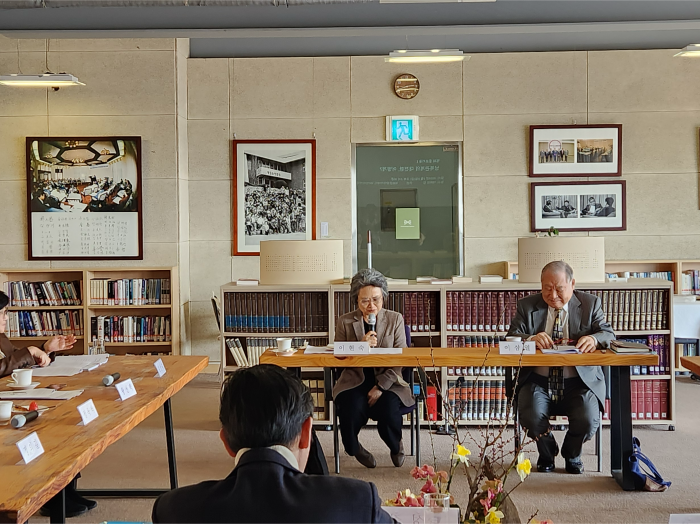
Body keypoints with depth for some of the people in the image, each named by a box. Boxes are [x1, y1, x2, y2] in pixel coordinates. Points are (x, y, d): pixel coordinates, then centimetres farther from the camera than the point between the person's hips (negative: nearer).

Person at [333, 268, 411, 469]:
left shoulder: (395, 320, 4)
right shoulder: (344, 323, 4)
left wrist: (380, 387, -15)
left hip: (387, 382, 0)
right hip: (354, 383, 0)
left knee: (388, 410, -30)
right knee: (351, 409, -31)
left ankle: (396, 445, 8)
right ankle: (354, 447, 5)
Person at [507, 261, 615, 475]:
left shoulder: (590, 303, 7)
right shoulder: (526, 306, 7)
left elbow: (609, 334, 0)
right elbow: (511, 338, -2)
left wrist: (594, 339, -26)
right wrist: (530, 339, -26)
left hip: (579, 383, 0)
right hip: (538, 382, 0)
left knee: (588, 420, -25)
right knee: (531, 418, -27)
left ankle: (572, 455, 14)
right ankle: (547, 453, 12)